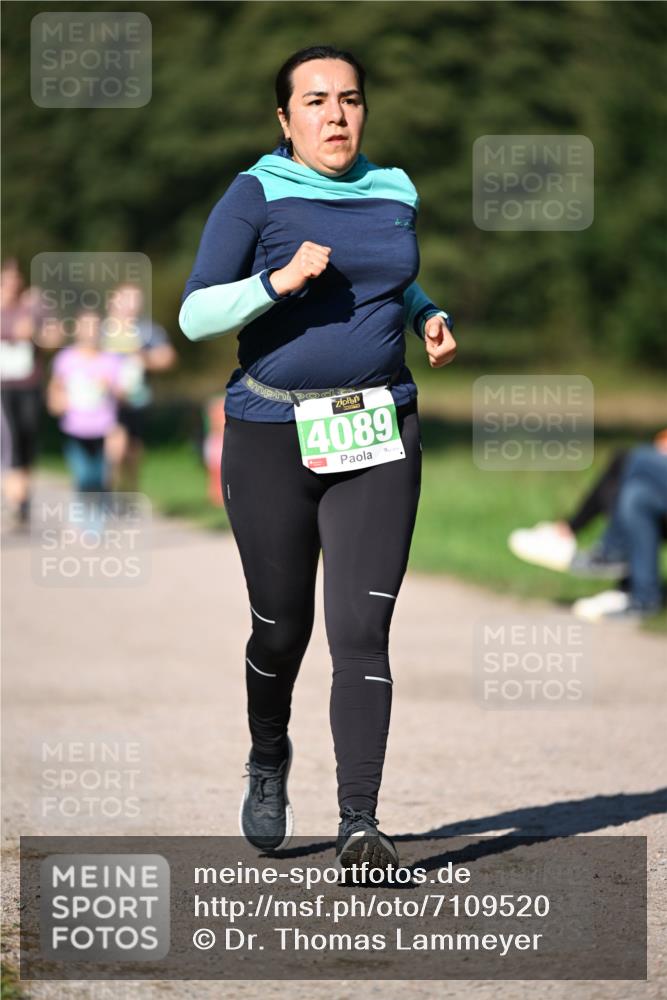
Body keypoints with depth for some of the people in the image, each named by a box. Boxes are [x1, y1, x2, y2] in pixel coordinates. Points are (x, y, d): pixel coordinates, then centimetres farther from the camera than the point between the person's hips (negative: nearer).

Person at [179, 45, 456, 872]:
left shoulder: (393, 196, 10)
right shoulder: (256, 198, -4)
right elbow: (195, 315, -10)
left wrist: (432, 318, 9)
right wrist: (279, 281, -23)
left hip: (377, 438, 2)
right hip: (272, 437, -2)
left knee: (361, 631, -10)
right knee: (282, 626, 9)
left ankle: (358, 824, -11)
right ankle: (268, 757, 40)